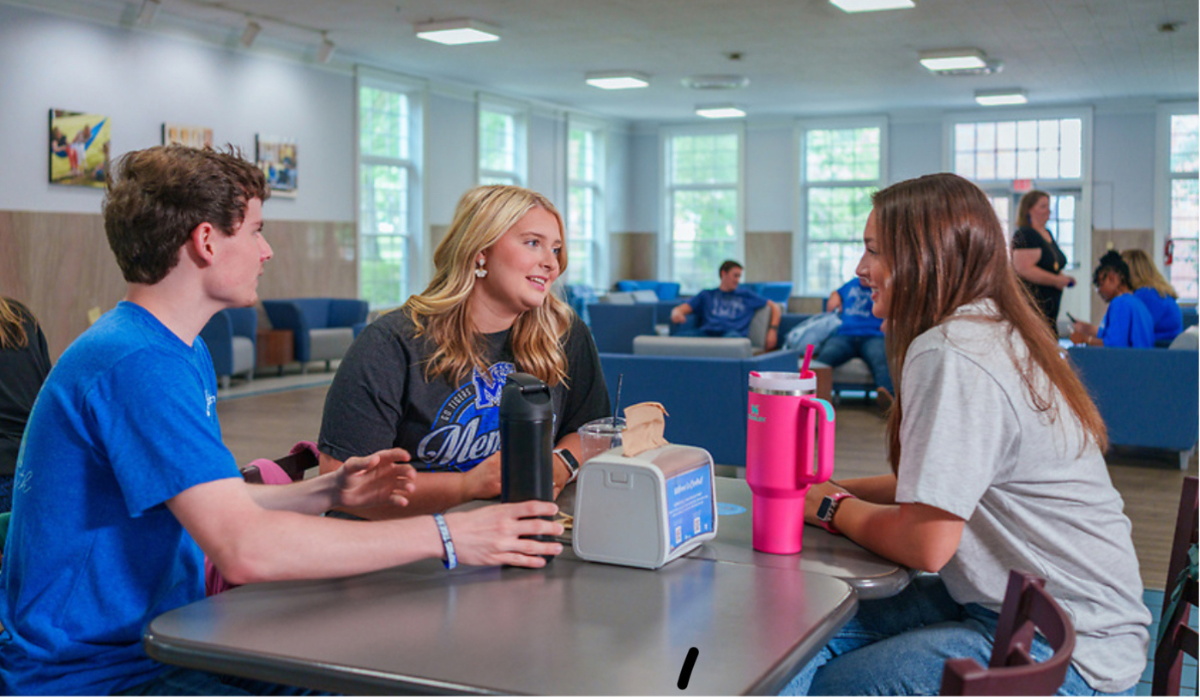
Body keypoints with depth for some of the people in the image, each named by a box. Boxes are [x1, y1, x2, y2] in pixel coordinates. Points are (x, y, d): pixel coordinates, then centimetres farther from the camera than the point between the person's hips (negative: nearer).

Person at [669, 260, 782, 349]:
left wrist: (773, 330, 9)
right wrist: (676, 313, -5)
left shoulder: (745, 295, 32)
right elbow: (680, 309, 22)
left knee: (733, 335, -41)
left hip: (732, 332, -1)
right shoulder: (707, 295, 32)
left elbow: (775, 307, 28)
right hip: (707, 333, 1)